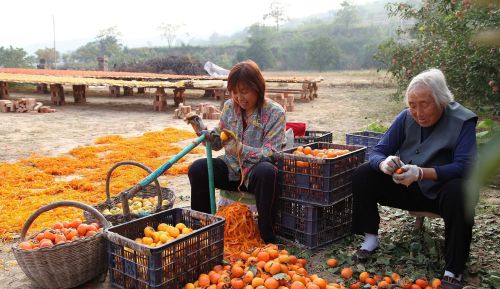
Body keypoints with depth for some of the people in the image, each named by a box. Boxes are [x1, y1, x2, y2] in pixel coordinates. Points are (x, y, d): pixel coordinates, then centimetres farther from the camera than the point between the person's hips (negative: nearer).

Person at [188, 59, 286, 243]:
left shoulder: (275, 113, -10)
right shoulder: (229, 106, 4)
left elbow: (270, 154, -18)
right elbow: (218, 144, 11)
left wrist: (240, 148, -30)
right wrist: (203, 131, -10)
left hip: (257, 171, -4)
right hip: (232, 168, 5)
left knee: (266, 172, -38)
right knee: (197, 169, -18)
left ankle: (267, 235, -23)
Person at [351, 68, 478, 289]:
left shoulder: (462, 121, -15)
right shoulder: (406, 118, -5)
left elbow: (464, 167, -26)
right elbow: (378, 152, -7)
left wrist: (421, 173, -41)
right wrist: (384, 163, -33)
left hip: (439, 191, -4)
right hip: (407, 188, 4)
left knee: (459, 192, -37)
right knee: (362, 175, -11)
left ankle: (453, 271, -25)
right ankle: (370, 239, 2)